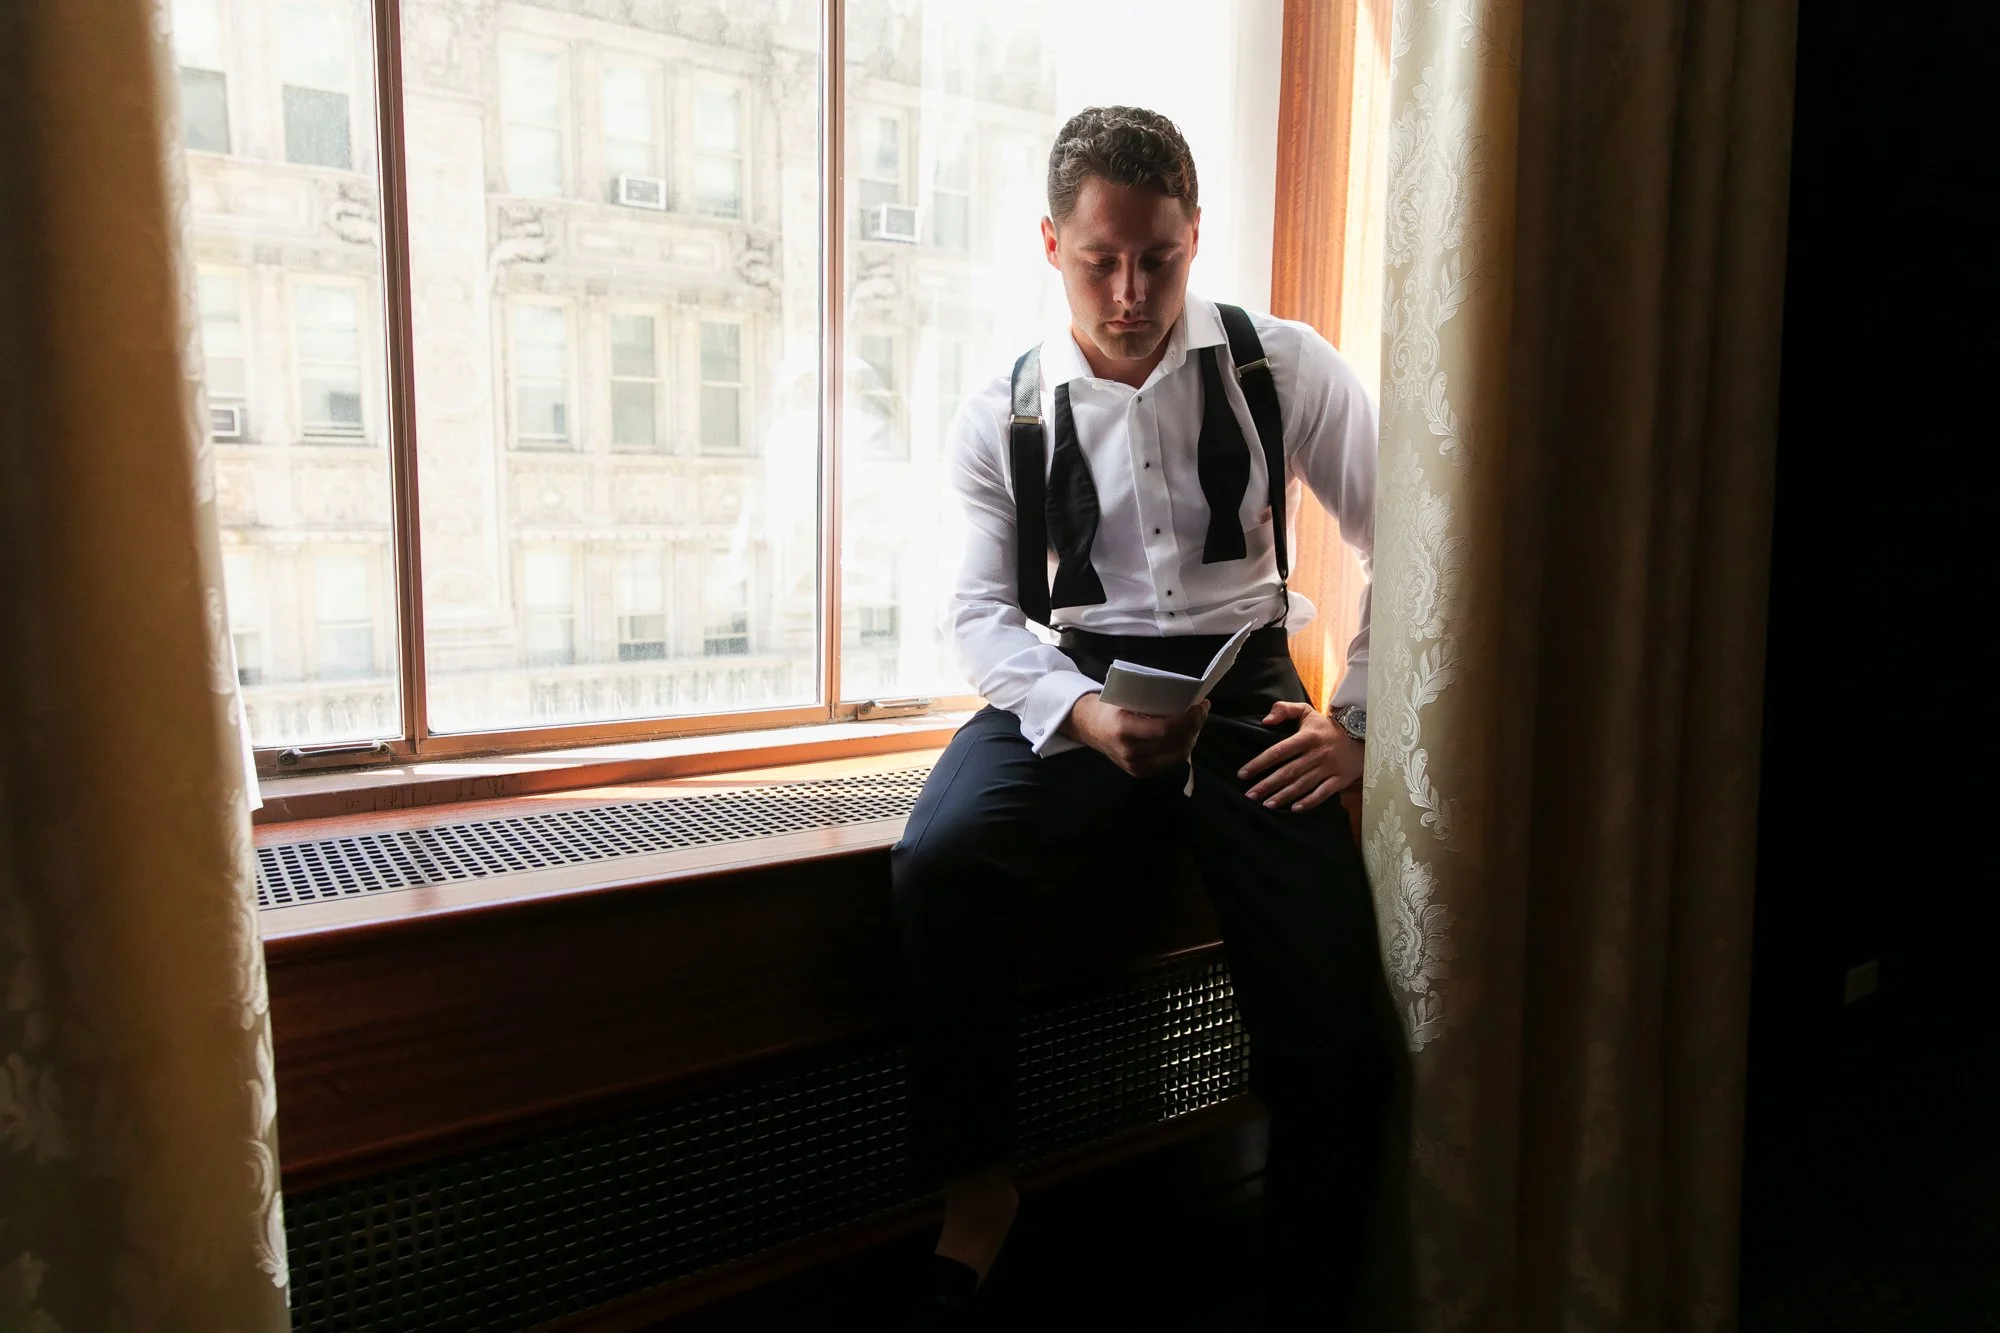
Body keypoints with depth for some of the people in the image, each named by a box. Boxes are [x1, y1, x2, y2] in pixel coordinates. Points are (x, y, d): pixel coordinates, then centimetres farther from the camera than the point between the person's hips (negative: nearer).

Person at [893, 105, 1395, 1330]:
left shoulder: (1284, 368, 2)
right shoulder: (1004, 415, 3)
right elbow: (984, 610, -1)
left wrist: (1361, 724, -2)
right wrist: (1087, 717, -20)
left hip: (1244, 686, 0)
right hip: (1072, 683, 1)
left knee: (1341, 1035, -15)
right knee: (939, 866, -31)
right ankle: (976, 1191, -8)